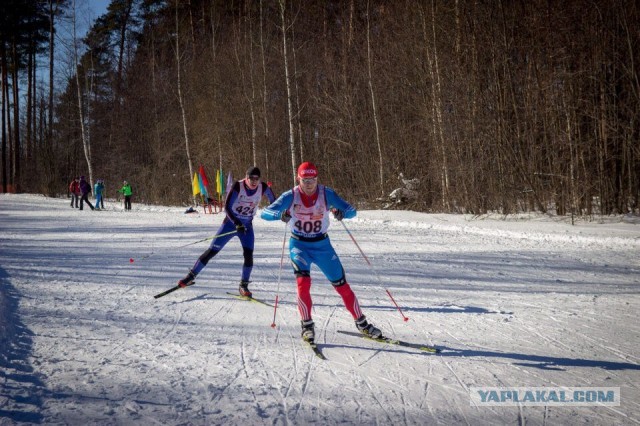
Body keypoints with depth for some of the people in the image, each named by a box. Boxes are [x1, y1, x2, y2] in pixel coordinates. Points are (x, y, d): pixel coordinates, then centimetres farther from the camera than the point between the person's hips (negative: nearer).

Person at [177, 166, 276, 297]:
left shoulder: (263, 188, -11)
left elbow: (274, 203, 4)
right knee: (212, 251, -1)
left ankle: (243, 286, 2)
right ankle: (191, 276, 12)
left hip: (247, 226, 2)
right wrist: (237, 224, -33)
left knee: (248, 255, -15)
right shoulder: (238, 186, -21)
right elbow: (227, 207, -21)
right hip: (231, 222, -2)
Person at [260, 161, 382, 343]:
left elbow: (351, 210, -12)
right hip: (299, 244, -1)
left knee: (341, 284, 2)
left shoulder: (326, 194, -12)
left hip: (322, 244, 1)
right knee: (303, 282, -24)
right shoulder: (291, 196, -13)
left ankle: (362, 323, 17)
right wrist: (280, 214, -38)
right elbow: (264, 213, -17)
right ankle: (307, 325, -7)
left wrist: (342, 213, -36)